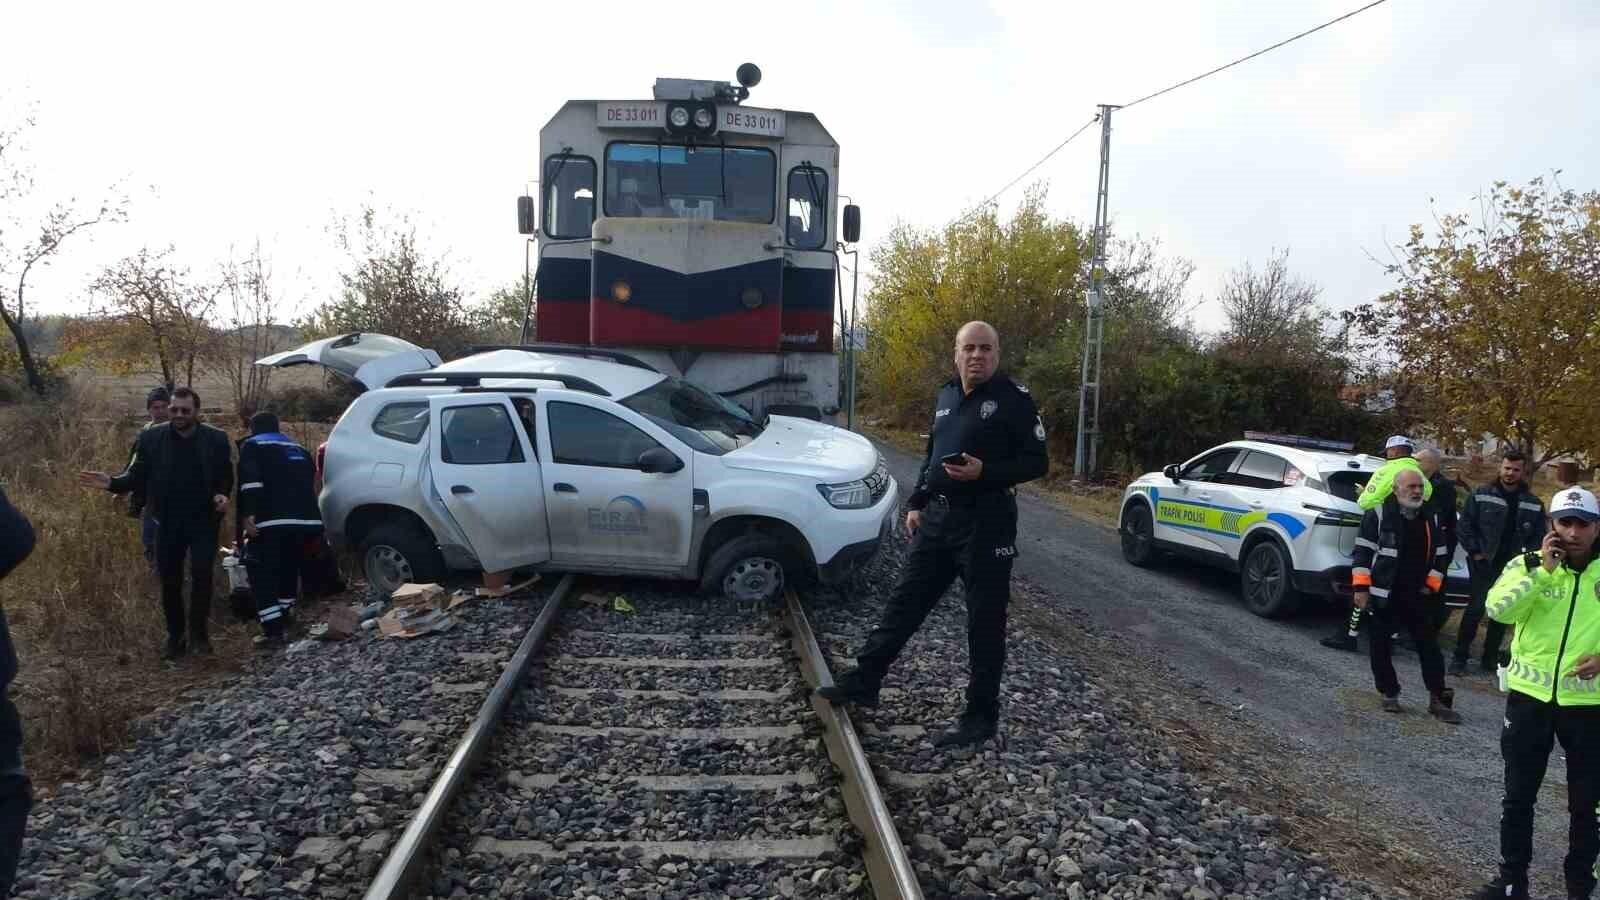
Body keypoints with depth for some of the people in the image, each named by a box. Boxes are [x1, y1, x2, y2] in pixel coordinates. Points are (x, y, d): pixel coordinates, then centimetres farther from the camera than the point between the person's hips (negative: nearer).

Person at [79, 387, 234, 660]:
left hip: (204, 521, -2)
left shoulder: (216, 439, -4)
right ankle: (175, 636, 23)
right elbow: (137, 476, -1)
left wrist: (223, 495, -18)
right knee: (169, 581, 8)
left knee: (201, 574, -13)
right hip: (168, 522, 2)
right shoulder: (152, 438, -2)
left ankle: (198, 632, 4)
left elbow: (225, 476, 1)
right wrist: (112, 483, -19)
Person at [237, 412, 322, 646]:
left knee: (263, 575, 1)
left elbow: (250, 480, -8)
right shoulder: (298, 448, 28)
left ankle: (273, 631, -7)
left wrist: (248, 515, -14)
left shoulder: (252, 446, 10)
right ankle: (284, 621, 30)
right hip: (307, 519, 6)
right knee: (289, 570, 23)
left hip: (273, 520, -6)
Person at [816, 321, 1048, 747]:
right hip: (937, 516, 7)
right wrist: (916, 504, 16)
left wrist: (984, 472, -23)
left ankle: (981, 716, 13)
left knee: (985, 621, 2)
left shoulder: (1013, 399, -8)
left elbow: (1037, 461, -10)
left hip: (985, 522, -7)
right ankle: (864, 681, 22)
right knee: (904, 603, 12)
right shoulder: (946, 396, 13)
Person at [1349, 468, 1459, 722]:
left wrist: (1431, 585, 5)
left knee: (1429, 646, 3)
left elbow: (1439, 555, 16)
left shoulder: (1430, 517, 8)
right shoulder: (1378, 514, -6)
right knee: (1380, 647, 3)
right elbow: (1363, 552, -8)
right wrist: (1361, 588, -12)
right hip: (1382, 596, -3)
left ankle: (1437, 700, 10)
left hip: (1418, 596, 4)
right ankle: (1389, 694, 18)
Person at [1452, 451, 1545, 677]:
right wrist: (1475, 552, -8)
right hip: (1483, 563, -4)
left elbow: (1538, 536, 8)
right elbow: (1465, 525, -2)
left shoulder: (1533, 504, 5)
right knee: (1476, 608, -9)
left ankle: (1490, 658, 21)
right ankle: (1459, 657, -1)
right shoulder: (1481, 495, -3)